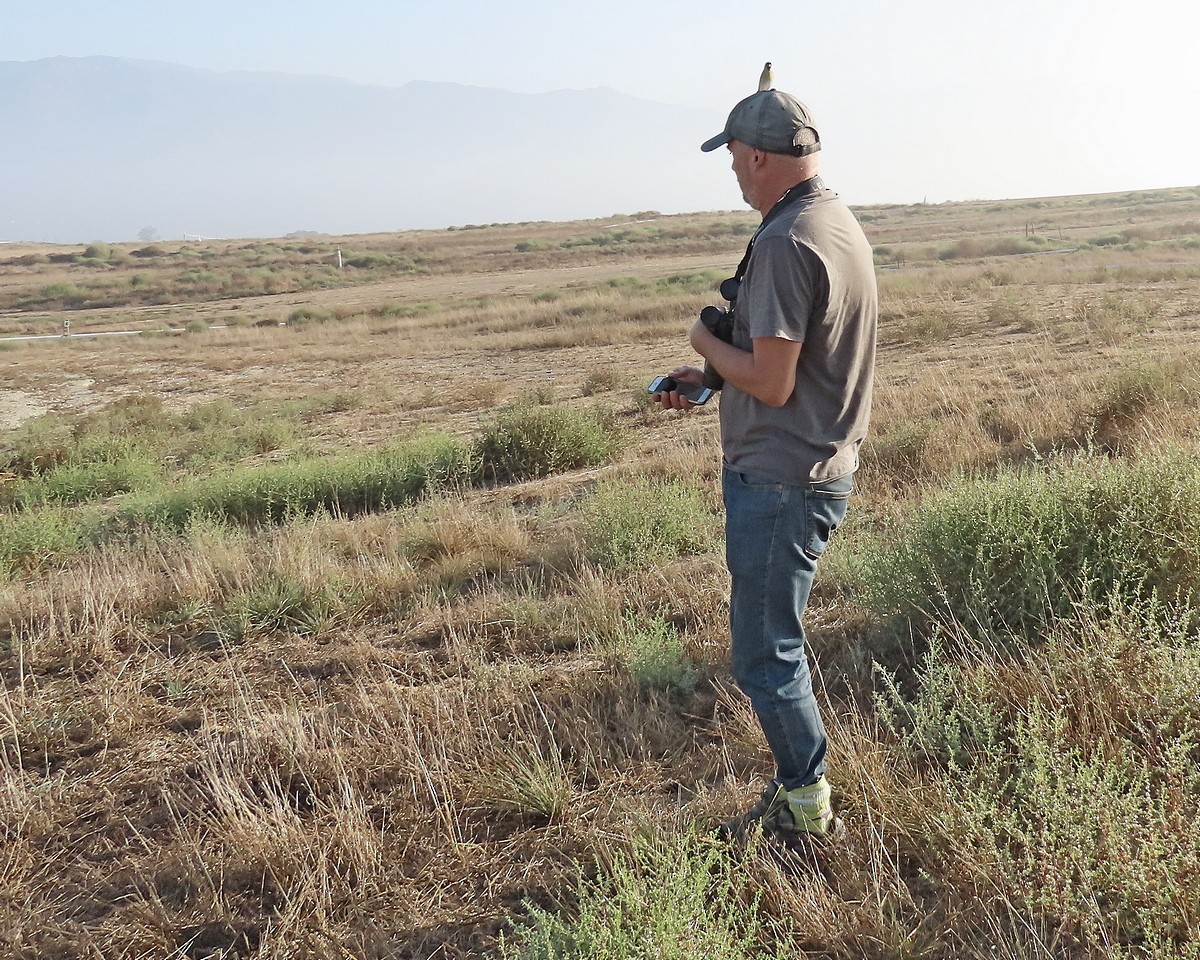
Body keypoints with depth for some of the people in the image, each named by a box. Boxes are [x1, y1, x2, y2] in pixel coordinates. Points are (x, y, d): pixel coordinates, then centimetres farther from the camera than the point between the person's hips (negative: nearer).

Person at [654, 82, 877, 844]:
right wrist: (709, 376, 16)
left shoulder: (786, 242, -21)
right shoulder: (842, 223, 11)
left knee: (767, 658, 3)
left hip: (779, 480, -10)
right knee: (780, 643, 21)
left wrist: (708, 342, -6)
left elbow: (771, 385, -23)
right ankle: (797, 795, 35)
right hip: (824, 468, 11)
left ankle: (808, 814, 19)